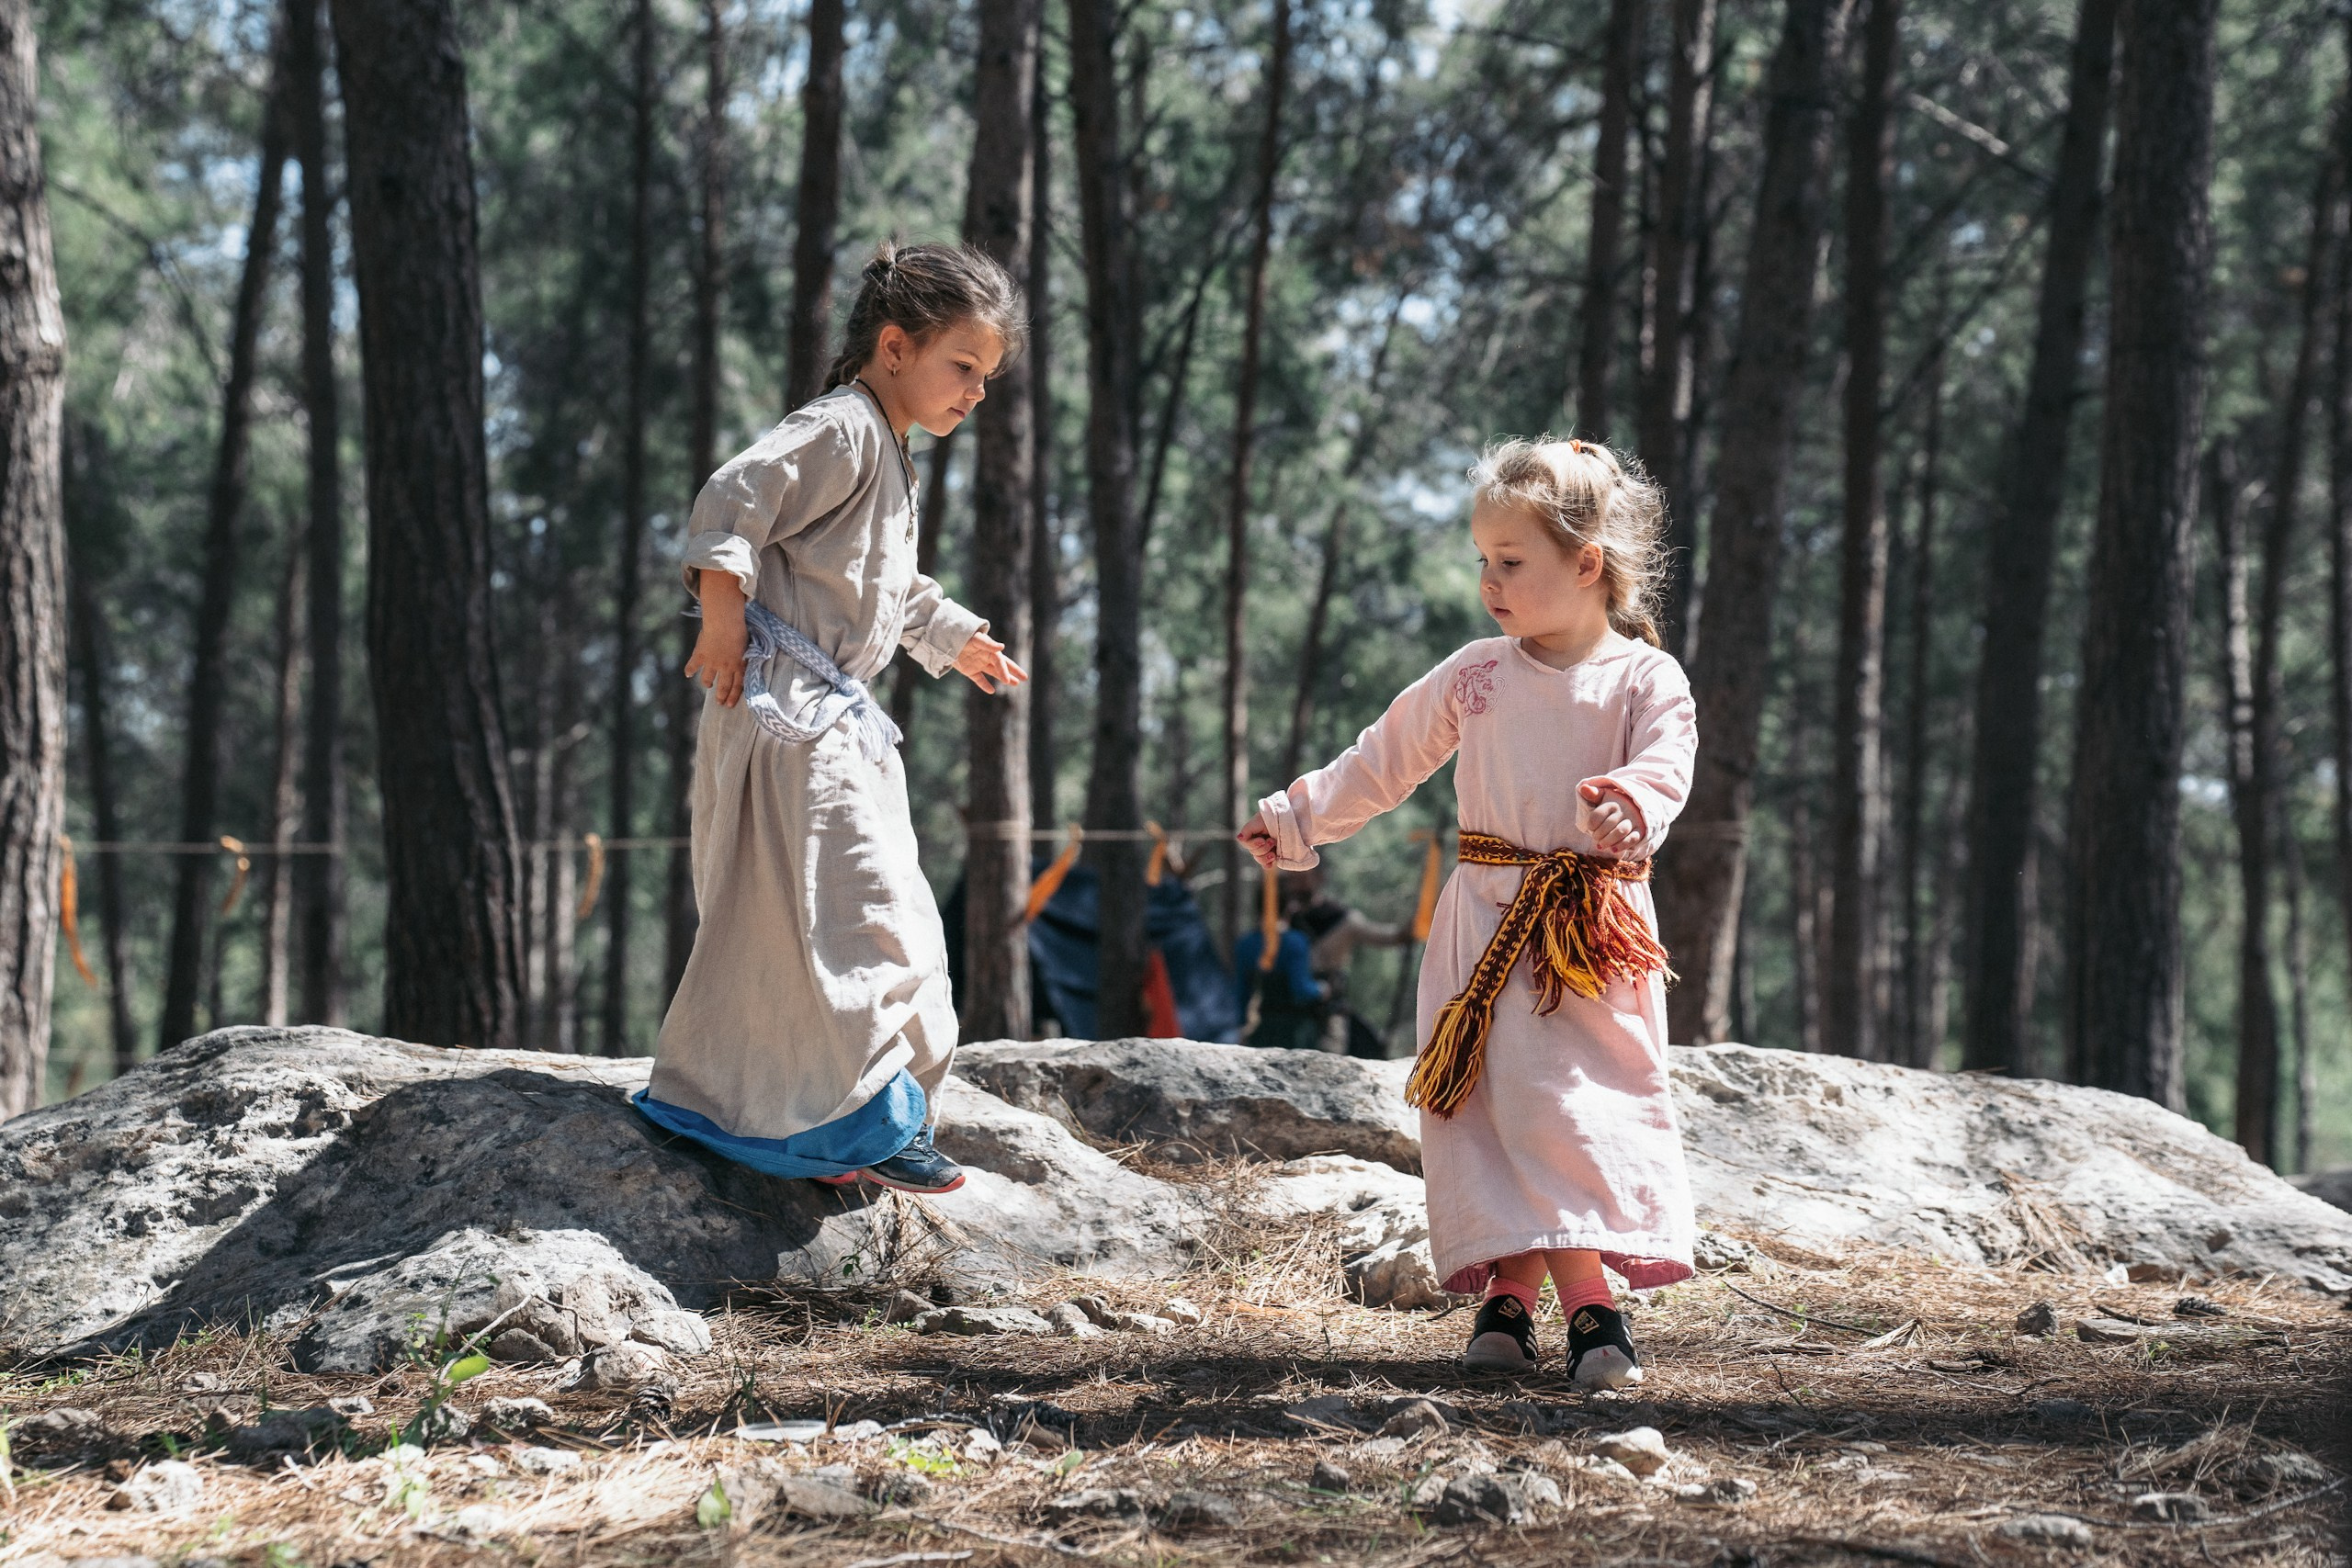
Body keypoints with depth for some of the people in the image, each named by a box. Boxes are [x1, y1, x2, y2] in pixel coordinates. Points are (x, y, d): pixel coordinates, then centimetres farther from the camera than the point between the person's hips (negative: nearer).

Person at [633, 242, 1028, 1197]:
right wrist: (725, 622, -22)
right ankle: (868, 1121, -7)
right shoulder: (840, 431, -12)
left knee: (784, 925, 12)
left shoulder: (890, 460, 21)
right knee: (857, 907, -11)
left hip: (835, 718, 11)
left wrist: (955, 639, 46)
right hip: (785, 703, -10)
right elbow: (730, 505, -24)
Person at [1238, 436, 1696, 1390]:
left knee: (1582, 1107, -9)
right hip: (1488, 916, 3)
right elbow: (1384, 761, 18)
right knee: (1494, 1107, -3)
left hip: (1595, 929, -3)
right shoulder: (1474, 676, 9)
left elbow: (1667, 763, -17)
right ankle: (1508, 1292, 0)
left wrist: (1630, 803, -39)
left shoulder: (1645, 679, -1)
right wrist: (1297, 820, 20)